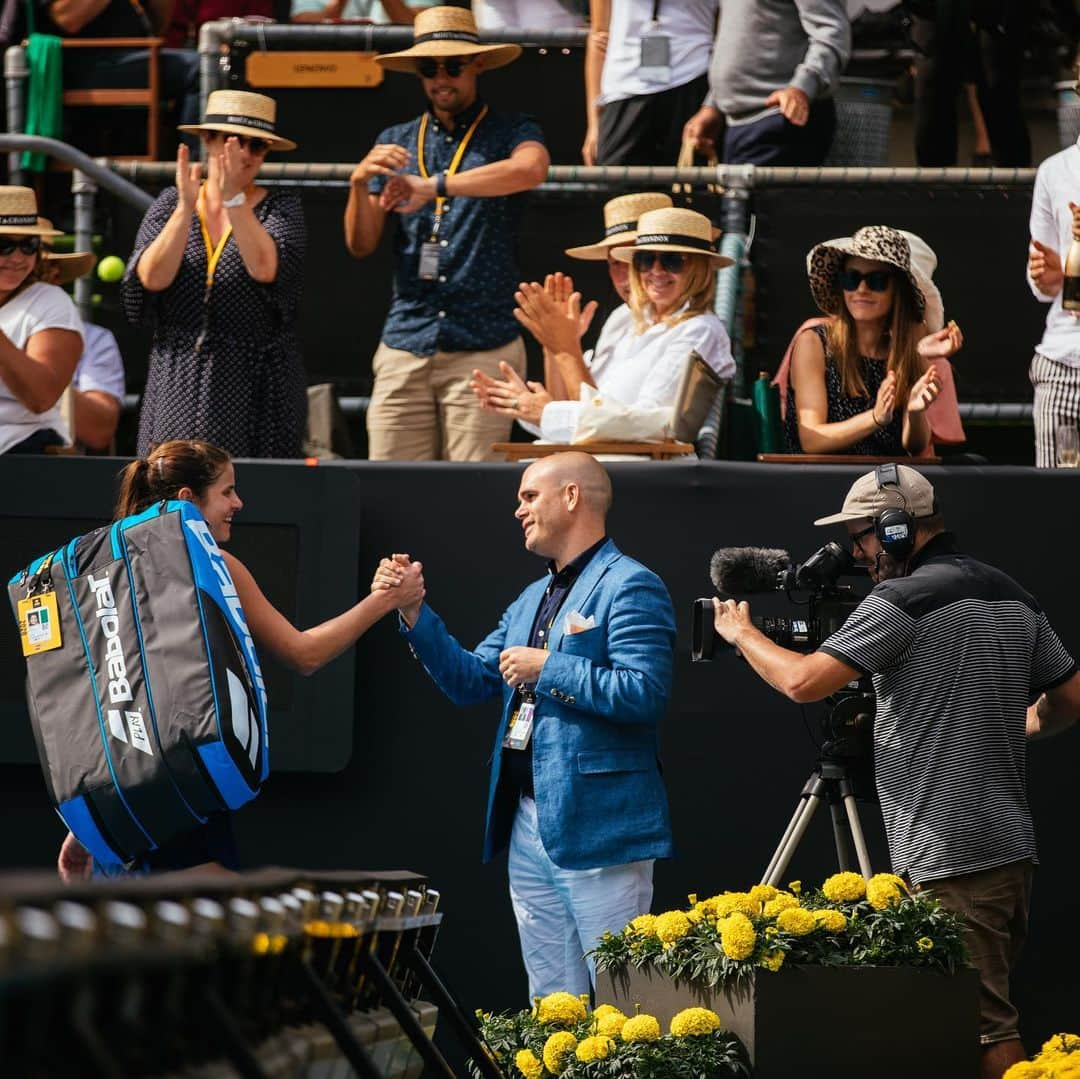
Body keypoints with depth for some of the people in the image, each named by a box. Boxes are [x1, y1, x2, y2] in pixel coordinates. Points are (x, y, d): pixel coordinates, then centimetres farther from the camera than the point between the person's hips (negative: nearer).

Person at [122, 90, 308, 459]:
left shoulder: (281, 207, 3)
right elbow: (152, 277, -7)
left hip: (255, 385, -2)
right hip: (179, 383, 2)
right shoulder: (170, 204, 9)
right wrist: (186, 207, -15)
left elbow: (266, 269, -15)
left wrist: (233, 199, -21)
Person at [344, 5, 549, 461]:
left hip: (484, 347, -3)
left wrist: (433, 187, -23)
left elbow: (530, 170, -19)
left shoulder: (509, 132, 6)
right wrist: (359, 182, -7)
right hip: (405, 346, 3)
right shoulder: (395, 142, 17)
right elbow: (360, 245, 13)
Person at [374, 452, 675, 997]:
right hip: (528, 824, 9)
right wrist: (414, 613, 9)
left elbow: (644, 695, -19)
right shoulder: (532, 598, 21)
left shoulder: (629, 587, -8)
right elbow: (468, 681, 20)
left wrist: (548, 669, -15)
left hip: (598, 824, -9)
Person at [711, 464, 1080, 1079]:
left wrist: (742, 633, 2)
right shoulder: (1014, 597, 14)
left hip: (951, 858, -9)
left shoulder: (903, 601, -11)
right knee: (991, 1010, 13)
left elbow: (803, 681, -15)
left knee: (984, 1023, -9)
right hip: (1013, 844, 9)